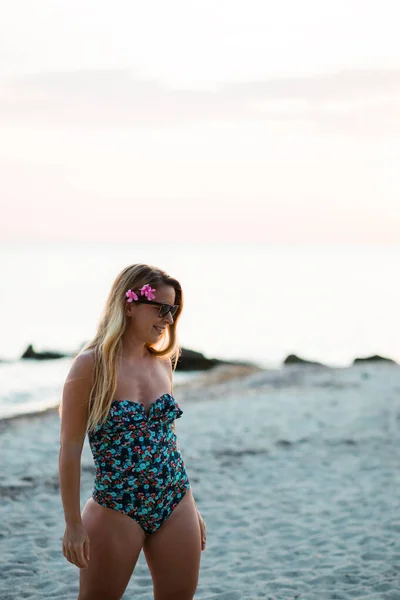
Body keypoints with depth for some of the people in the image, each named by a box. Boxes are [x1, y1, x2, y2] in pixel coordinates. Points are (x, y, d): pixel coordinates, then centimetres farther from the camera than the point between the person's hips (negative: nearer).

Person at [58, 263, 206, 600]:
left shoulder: (163, 362, 6)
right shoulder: (92, 364, -11)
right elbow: (71, 448, -10)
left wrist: (190, 505, 16)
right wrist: (74, 523, -12)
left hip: (175, 506, 5)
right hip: (116, 509, -5)